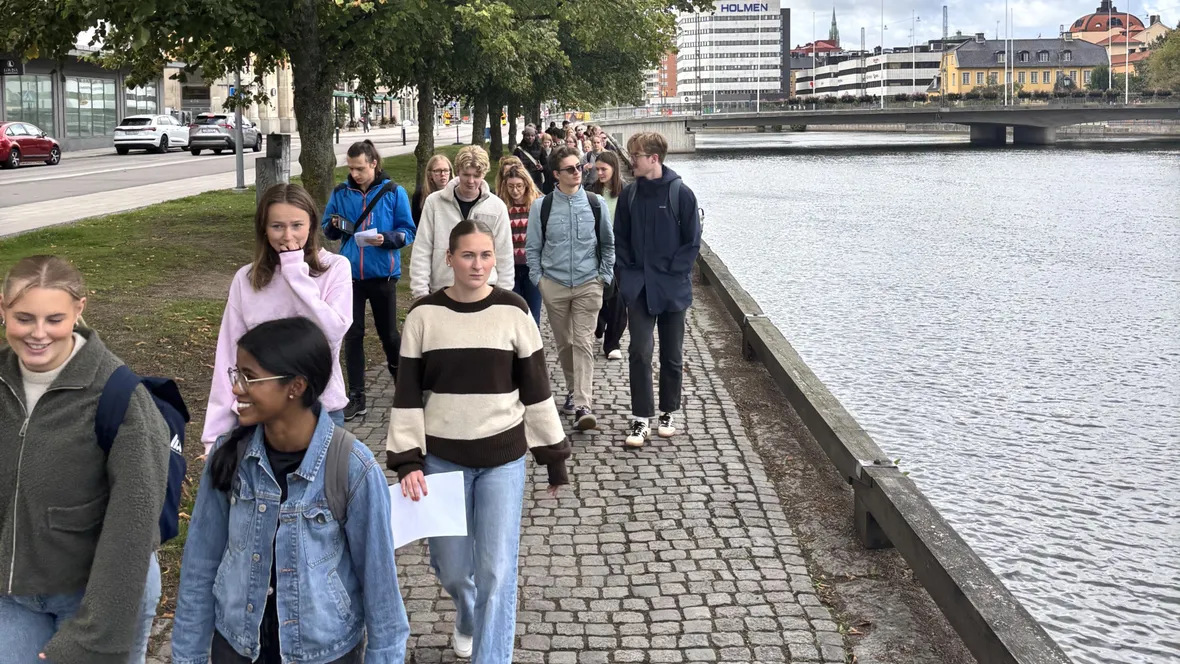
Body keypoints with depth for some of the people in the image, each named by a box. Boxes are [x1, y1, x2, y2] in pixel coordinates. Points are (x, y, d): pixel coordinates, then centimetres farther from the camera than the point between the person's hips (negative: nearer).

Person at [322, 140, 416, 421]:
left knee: (389, 334, 10)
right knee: (352, 336, 4)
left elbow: (407, 232, -3)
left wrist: (386, 238, -21)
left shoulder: (394, 193, -4)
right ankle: (356, 397, 11)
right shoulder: (340, 193, 3)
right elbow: (328, 231, 12)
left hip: (382, 274, -2)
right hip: (349, 274, 2)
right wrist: (334, 226, -11)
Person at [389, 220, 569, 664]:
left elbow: (535, 388, 0)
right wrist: (407, 460, -8)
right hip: (441, 457, 1)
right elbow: (408, 393, -2)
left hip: (503, 457, -1)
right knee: (449, 566, 14)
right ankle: (468, 616, 48)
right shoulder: (425, 314, -4)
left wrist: (554, 455, 3)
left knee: (497, 570, -3)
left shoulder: (512, 311, -5)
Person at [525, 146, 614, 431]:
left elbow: (608, 244, 9)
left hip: (588, 285, -1)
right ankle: (573, 390, 32)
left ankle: (583, 406, -13)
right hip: (554, 286, 1)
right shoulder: (541, 207, -1)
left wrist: (604, 277, 3)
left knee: (583, 343, -8)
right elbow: (532, 248, 7)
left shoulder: (596, 203, 0)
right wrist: (538, 279, 1)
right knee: (564, 343, 12)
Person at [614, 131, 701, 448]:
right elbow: (621, 239, 10)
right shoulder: (629, 194, 2)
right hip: (639, 288, 2)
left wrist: (672, 272, -11)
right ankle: (641, 418, -1)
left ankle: (668, 413, 26)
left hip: (672, 288, -2)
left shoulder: (681, 194, -8)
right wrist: (628, 275, 0)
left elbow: (692, 242, -5)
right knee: (640, 352, -7)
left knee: (672, 355, 10)